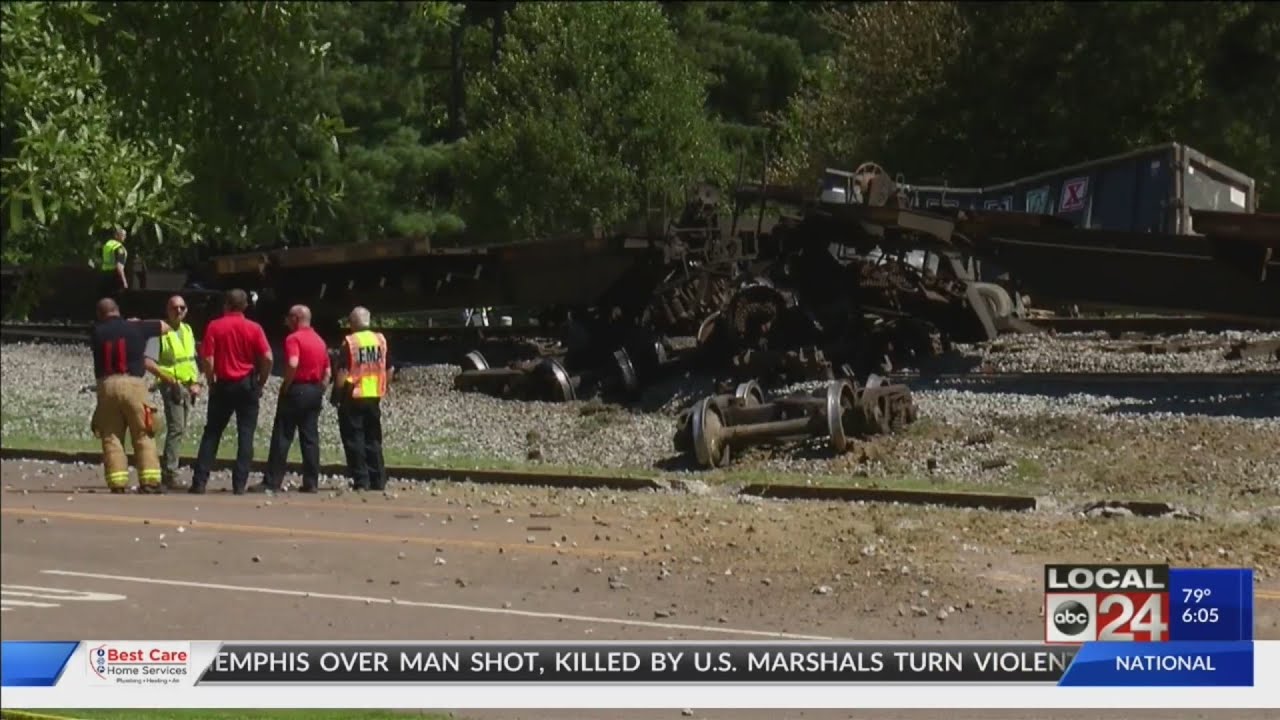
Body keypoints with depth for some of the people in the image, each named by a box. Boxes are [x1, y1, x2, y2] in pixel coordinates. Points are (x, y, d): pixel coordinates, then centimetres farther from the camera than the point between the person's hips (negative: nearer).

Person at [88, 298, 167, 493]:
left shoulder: (97, 332, 6)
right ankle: (150, 481, -3)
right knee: (143, 436, 3)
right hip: (133, 384, -1)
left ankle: (117, 483, -1)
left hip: (106, 385, 1)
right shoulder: (135, 328, 4)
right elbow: (163, 326, 18)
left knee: (111, 437, 6)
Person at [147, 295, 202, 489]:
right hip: (172, 386, -8)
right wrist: (169, 379, -20)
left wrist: (197, 382, 10)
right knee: (176, 428, -17)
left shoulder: (188, 330, 15)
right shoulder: (162, 332, -9)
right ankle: (170, 473, -19)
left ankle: (167, 472, 15)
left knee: (180, 430, 9)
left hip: (188, 386, 8)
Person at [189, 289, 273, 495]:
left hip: (223, 385, 0)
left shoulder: (215, 327, -3)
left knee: (212, 434, 7)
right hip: (247, 385, 0)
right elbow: (268, 358, -9)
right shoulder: (254, 328, -1)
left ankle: (199, 482, 2)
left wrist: (211, 383, 4)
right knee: (245, 435, 3)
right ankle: (240, 484, -3)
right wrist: (260, 383, 3)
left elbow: (207, 359, -9)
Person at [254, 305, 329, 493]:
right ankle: (311, 483, 4)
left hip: (297, 389, -7)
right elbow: (327, 372, 15)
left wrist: (285, 386, -14)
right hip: (315, 391, 7)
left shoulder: (294, 338, -10)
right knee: (310, 438, 7)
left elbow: (293, 364, -25)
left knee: (282, 437, -3)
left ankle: (272, 482, -3)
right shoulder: (319, 341, 14)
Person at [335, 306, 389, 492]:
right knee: (373, 440, 13)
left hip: (353, 397, -5)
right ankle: (378, 481, 11)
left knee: (354, 440, 1)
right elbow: (388, 368, 11)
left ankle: (361, 481, -3)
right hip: (374, 397, 5)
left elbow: (342, 372, -14)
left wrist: (337, 392, -3)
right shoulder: (380, 339, 5)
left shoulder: (350, 342, -11)